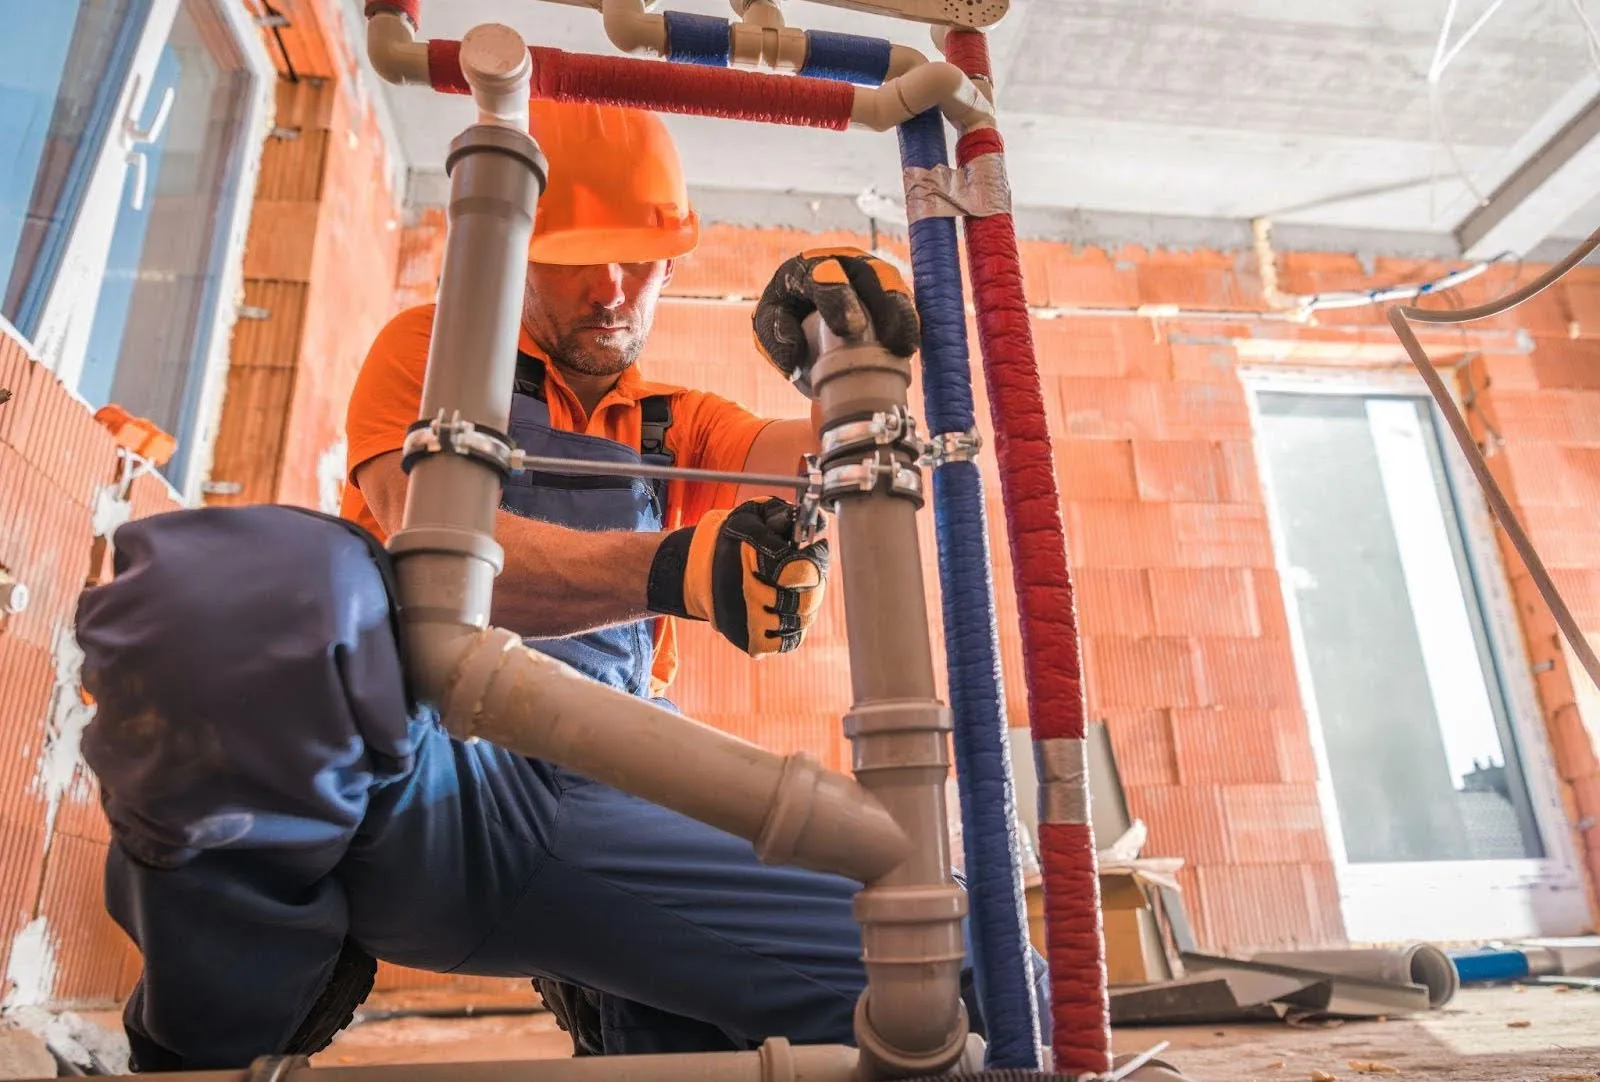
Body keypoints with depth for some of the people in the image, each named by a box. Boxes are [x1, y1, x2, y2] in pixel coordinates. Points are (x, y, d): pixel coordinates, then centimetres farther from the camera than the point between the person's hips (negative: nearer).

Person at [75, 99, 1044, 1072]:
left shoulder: (678, 427, 25)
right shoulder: (434, 348, 11)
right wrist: (667, 568, -26)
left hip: (595, 818, 3)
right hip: (415, 765, -2)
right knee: (242, 581, -38)